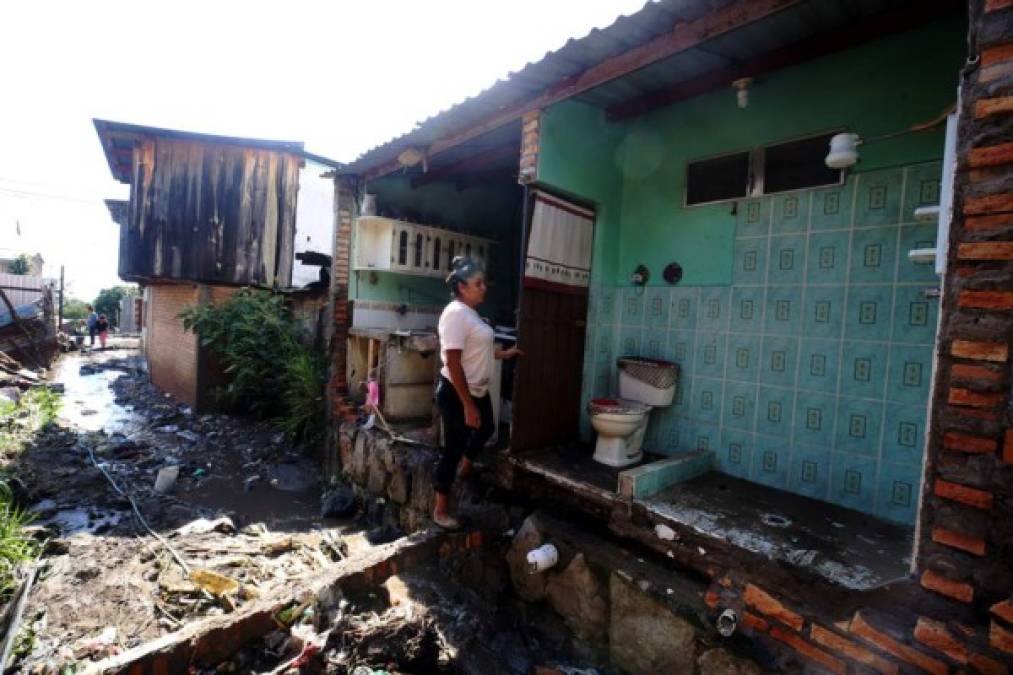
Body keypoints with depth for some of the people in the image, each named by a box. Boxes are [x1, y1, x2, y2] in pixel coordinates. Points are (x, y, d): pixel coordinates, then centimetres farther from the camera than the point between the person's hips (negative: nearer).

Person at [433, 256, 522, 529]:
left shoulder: (469, 312, 9)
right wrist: (468, 405, -26)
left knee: (485, 429, 29)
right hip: (456, 393, -10)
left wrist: (504, 353, 28)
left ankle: (465, 469, 55)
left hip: (478, 390, 10)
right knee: (453, 449, 3)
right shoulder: (455, 313, -22)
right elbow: (453, 363, -26)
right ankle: (440, 510, 21)